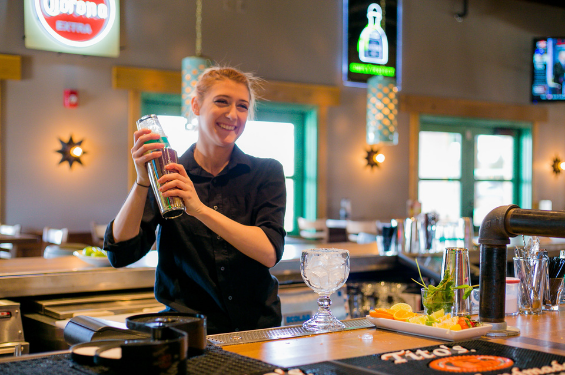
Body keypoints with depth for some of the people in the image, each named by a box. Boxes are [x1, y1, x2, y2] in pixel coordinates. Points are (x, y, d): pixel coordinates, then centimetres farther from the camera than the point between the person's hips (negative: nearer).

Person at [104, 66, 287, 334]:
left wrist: (200, 209, -18)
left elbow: (270, 252, -9)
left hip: (257, 328, 1)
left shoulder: (267, 173, 7)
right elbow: (120, 254, -5)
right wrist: (142, 182, -17)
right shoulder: (170, 176, 5)